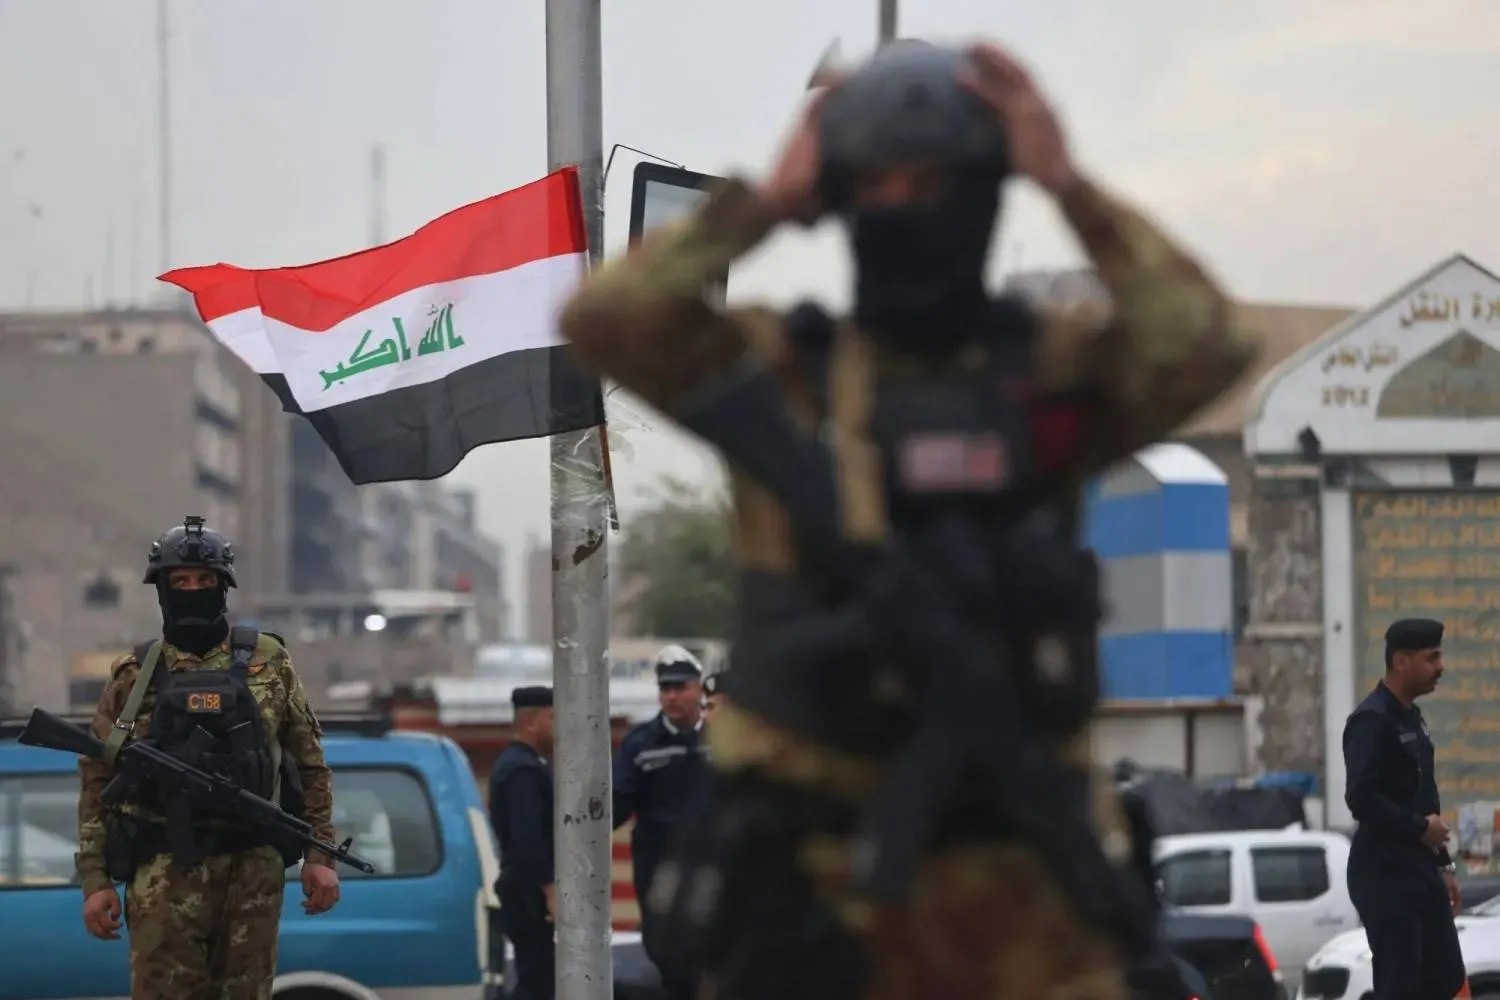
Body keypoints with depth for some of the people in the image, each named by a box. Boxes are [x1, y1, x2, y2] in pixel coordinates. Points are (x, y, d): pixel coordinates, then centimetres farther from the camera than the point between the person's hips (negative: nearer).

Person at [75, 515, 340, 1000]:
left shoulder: (267, 662, 9)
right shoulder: (133, 675, 7)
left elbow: (310, 763, 10)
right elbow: (97, 781, 7)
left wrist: (320, 854, 3)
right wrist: (95, 880, 1)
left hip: (253, 869, 1)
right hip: (164, 873, -1)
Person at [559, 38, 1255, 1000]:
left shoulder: (1056, 367, 4)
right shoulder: (778, 370, 3)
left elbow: (1203, 346, -15)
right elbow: (606, 319, -12)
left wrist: (1072, 188, -12)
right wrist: (768, 203, -7)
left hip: (1016, 858, 1)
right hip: (819, 859, 0)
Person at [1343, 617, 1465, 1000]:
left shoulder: (1411, 716, 16)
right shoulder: (1372, 721, -15)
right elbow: (1361, 797, -25)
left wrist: (1442, 865, 20)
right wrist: (1421, 827, -17)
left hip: (1419, 869, 10)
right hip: (1384, 872, -10)